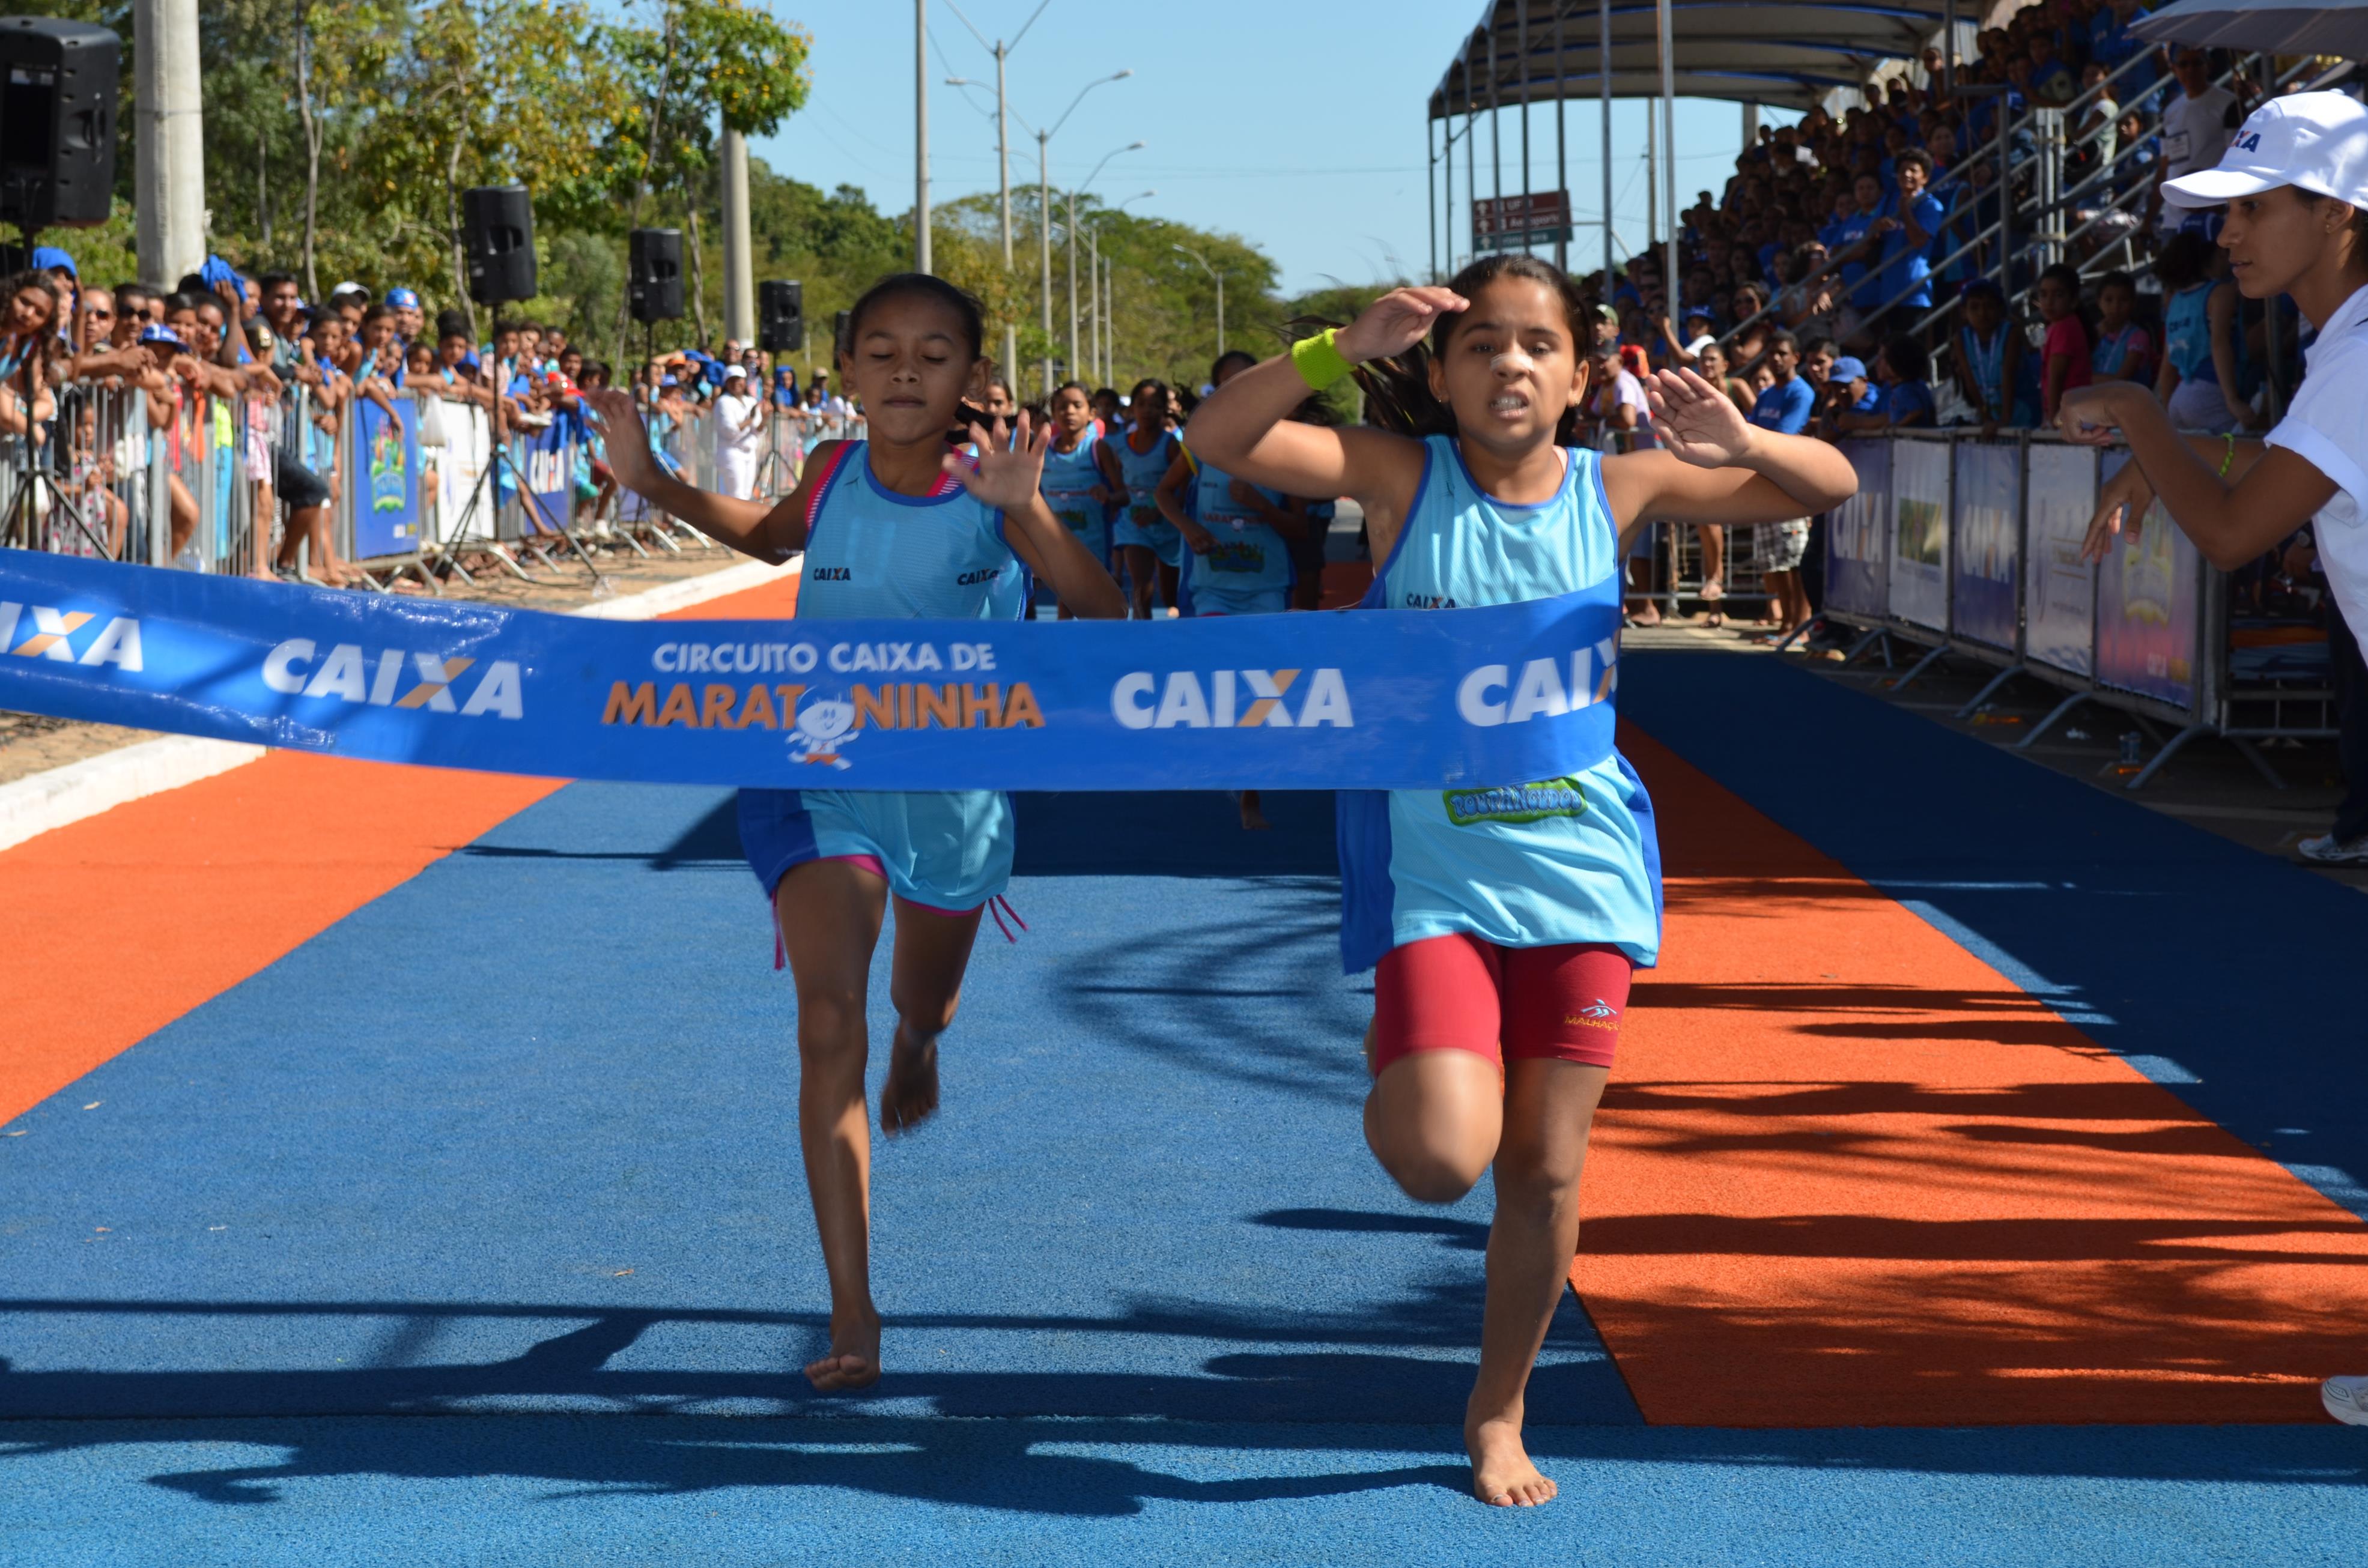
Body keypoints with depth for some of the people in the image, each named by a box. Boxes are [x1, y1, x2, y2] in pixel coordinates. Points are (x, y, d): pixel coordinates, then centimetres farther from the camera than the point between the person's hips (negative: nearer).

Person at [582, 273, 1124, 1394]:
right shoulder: (835, 472, -6)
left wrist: (1024, 513, -37)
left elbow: (1103, 613, -22)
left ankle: (917, 1041, 68)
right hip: (816, 776, 0)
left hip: (951, 781, 0)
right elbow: (773, 537, 18)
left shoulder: (989, 494, -13)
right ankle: (853, 1314, -14)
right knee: (829, 1024, -15)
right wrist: (652, 482, 6)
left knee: (925, 1000, 25)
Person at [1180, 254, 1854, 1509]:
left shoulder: (1617, 491, 0)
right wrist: (1340, 351, -30)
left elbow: (1827, 488, 2)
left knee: (1545, 1169, 7)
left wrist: (1736, 440, -19)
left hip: (1578, 869, 2)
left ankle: (1498, 1412, 27)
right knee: (1441, 1158, -17)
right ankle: (1397, 1074, 20)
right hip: (1434, 872, -2)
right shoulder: (1404, 478, -6)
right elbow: (1216, 440, -17)